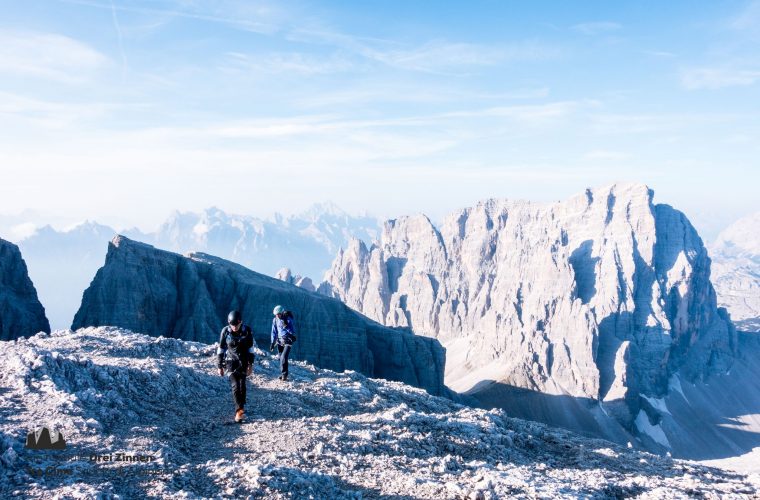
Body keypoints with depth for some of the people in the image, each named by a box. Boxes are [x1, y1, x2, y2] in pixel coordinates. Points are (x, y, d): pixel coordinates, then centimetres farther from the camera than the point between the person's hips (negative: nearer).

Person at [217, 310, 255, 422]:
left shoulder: (247, 330, -10)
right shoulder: (225, 331, -11)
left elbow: (250, 348, 1)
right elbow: (221, 349, -2)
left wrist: (250, 364, 2)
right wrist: (220, 366, 0)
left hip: (243, 362, 1)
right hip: (231, 362, -1)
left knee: (242, 385, 1)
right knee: (235, 386, -13)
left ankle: (241, 406, 15)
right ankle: (239, 410, -16)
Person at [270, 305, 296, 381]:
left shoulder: (288, 319, -13)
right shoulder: (275, 320, 0)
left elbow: (293, 331, -15)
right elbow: (274, 332, 9)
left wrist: (285, 326, -28)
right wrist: (272, 342, 6)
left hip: (288, 340, -4)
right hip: (280, 340, 4)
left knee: (284, 357, -15)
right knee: (281, 358, 3)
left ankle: (284, 374, -7)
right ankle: (283, 373, 14)